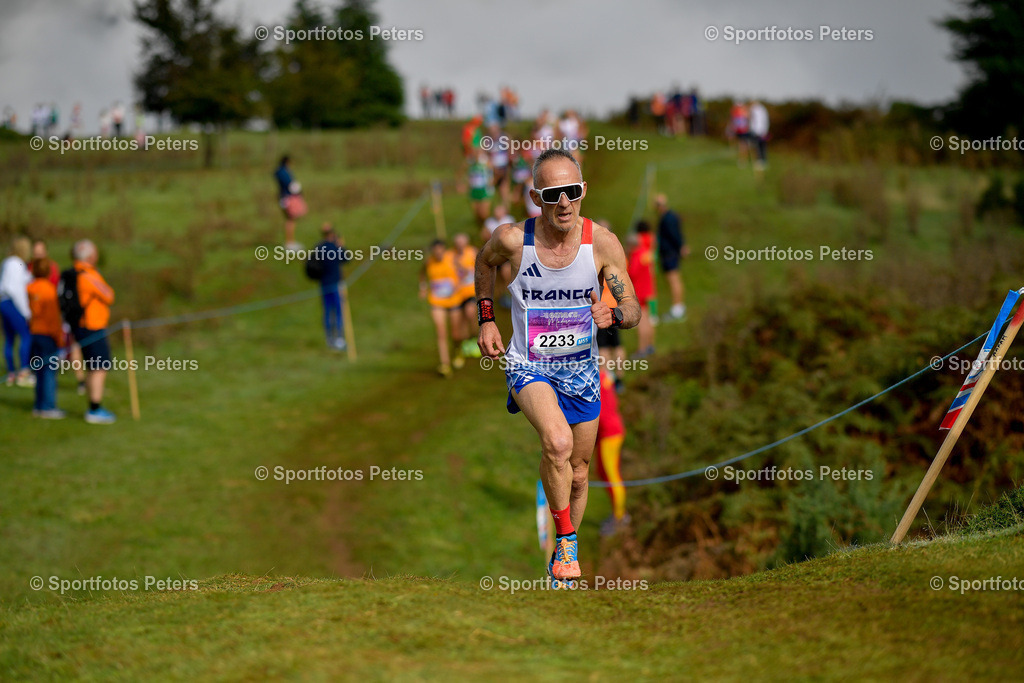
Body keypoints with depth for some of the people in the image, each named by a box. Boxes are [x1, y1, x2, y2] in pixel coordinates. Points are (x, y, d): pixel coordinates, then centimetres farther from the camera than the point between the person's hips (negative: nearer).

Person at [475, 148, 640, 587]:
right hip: (528, 365, -3)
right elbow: (484, 262, 7)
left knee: (578, 475, 13)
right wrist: (485, 320, 2)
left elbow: (633, 310, -9)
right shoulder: (512, 239, -18)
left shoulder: (602, 242, -16)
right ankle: (566, 538, -9)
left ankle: (561, 562, 37)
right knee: (558, 442, -31)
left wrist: (612, 315, -32)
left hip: (580, 369, 3)